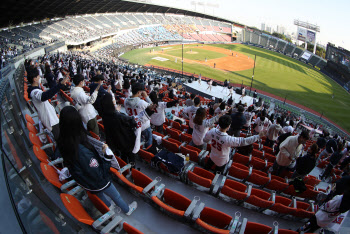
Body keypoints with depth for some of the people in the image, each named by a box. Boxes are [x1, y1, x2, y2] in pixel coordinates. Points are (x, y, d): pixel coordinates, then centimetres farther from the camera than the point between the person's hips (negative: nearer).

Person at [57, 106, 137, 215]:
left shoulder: (61, 143, -21)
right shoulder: (83, 150, -43)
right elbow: (99, 174, -33)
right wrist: (107, 156, -32)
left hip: (83, 182, 6)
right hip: (98, 182, -6)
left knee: (99, 195, 36)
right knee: (116, 196, 24)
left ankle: (109, 208, 64)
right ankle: (127, 209, 52)